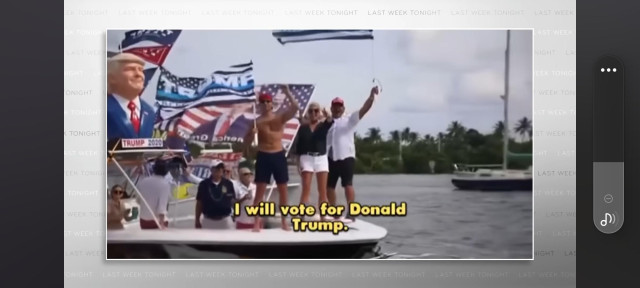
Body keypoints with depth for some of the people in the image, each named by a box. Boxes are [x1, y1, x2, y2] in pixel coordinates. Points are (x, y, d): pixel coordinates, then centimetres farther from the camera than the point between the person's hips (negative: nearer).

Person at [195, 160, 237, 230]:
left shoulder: (228, 184, 0)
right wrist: (197, 221, 3)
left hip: (225, 220, 0)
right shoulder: (204, 184, -1)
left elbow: (233, 201, 4)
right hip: (208, 220, 0)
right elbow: (199, 203, 3)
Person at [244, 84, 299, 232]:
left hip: (279, 155, 1)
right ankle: (257, 222, -1)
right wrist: (251, 133, -21)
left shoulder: (281, 117, 3)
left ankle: (284, 220, 15)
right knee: (260, 191, -3)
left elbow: (295, 107, -13)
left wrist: (287, 92, -21)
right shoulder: (256, 121, 1)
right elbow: (246, 143, -1)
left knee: (283, 190, 6)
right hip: (263, 157, -1)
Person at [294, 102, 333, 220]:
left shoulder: (323, 125, 4)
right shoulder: (303, 128, 5)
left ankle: (322, 217, 9)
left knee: (323, 191, 2)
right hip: (306, 158, -1)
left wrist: (327, 116, -43)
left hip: (321, 158, 1)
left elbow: (330, 122, -20)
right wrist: (298, 162, -5)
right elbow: (298, 146, 4)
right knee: (306, 190, -7)